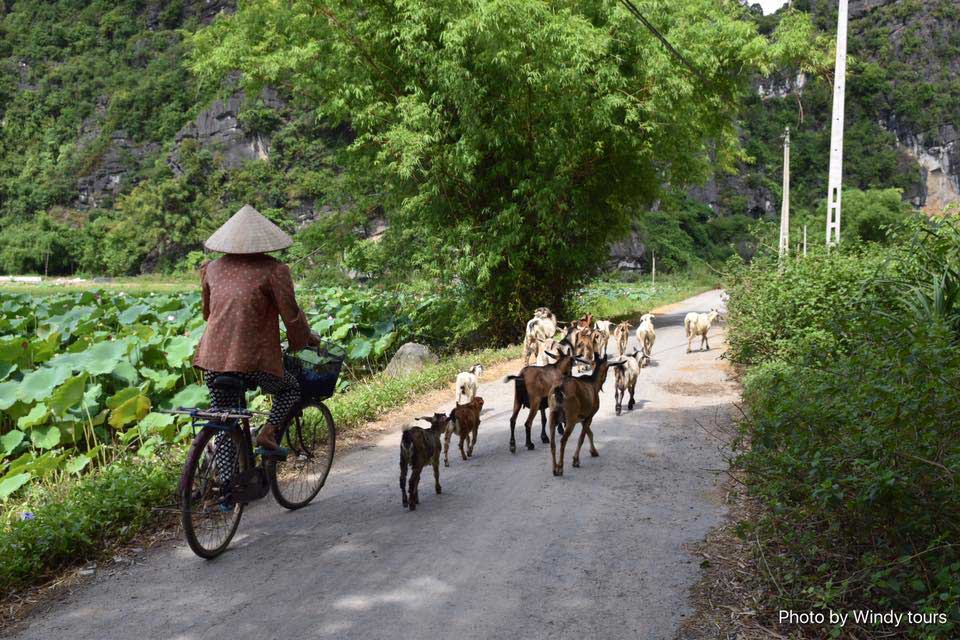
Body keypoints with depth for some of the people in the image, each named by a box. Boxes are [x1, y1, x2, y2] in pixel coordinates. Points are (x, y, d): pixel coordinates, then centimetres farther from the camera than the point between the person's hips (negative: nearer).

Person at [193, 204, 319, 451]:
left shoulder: (213, 268, 10)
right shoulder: (273, 269, -6)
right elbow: (291, 314, -5)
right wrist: (307, 337, 15)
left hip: (213, 359, 5)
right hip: (255, 361, -4)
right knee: (291, 388, 24)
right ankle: (268, 432, 3)